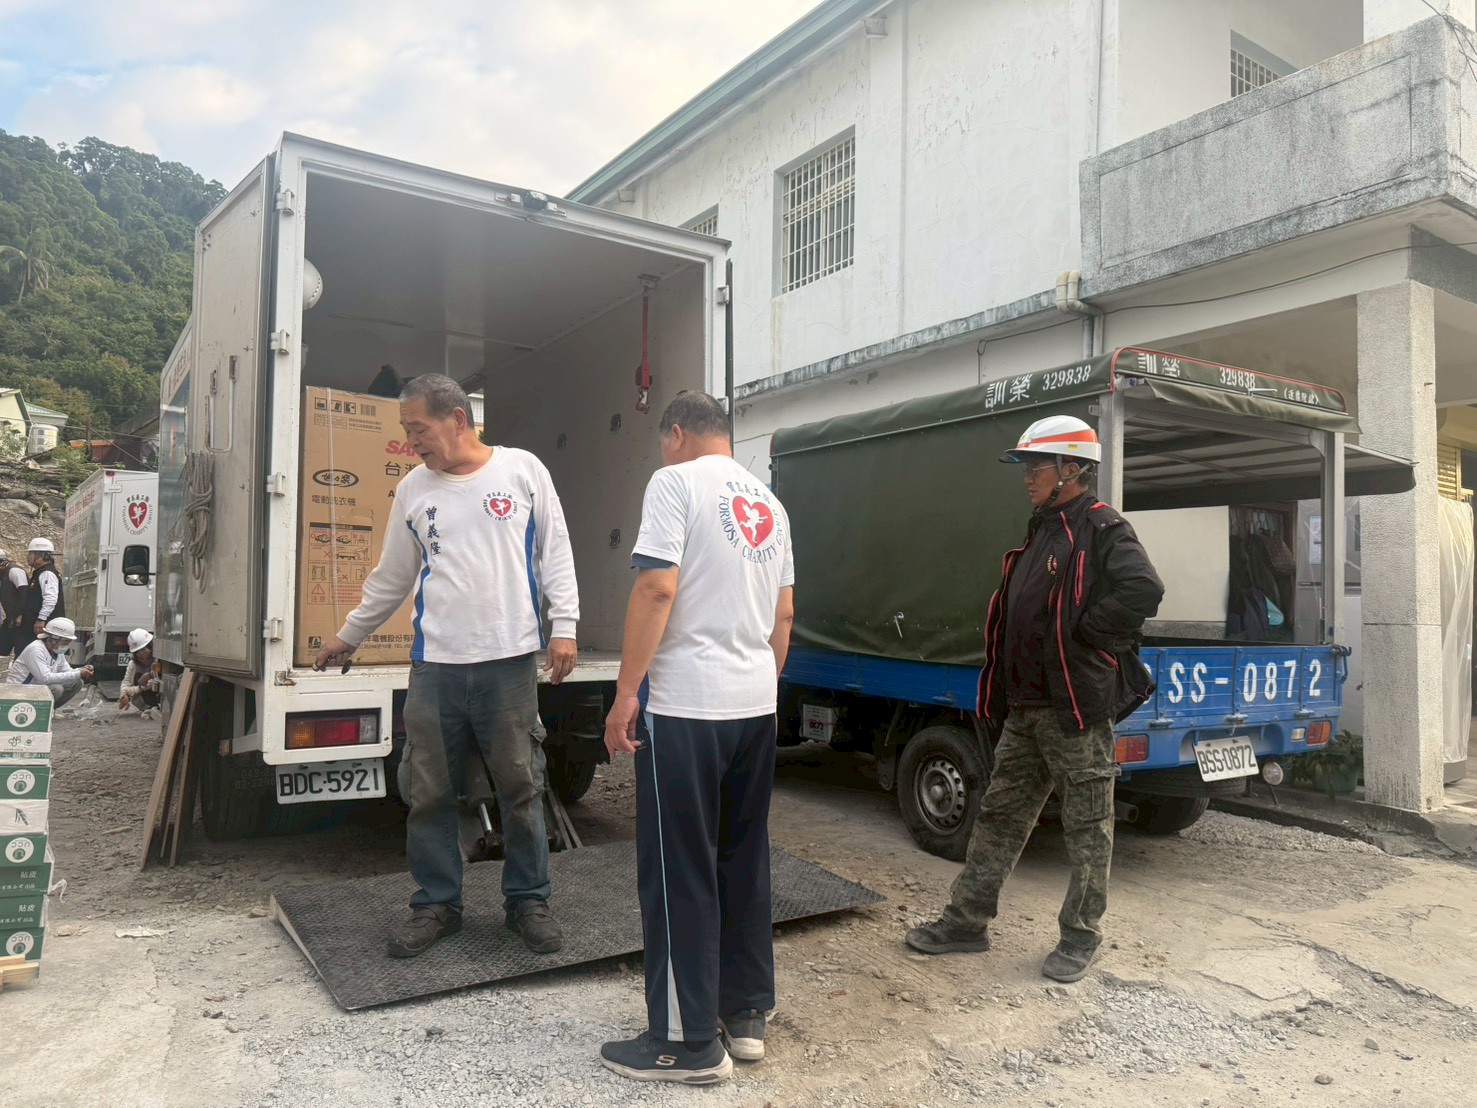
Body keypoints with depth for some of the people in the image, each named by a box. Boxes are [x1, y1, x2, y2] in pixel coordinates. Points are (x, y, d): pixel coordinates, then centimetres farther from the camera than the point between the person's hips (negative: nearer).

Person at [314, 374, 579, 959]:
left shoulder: (522, 469, 2)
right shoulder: (412, 489, 11)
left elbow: (555, 553, 3)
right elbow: (390, 579, 20)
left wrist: (564, 625, -5)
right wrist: (348, 637, 26)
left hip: (510, 658, -3)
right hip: (435, 664, 3)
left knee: (521, 787, 5)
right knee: (428, 792, 7)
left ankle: (528, 899, 21)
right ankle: (437, 904, 24)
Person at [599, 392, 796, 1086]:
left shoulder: (676, 483, -6)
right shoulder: (769, 503, 16)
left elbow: (658, 589, -16)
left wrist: (625, 693, -13)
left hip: (686, 705, -7)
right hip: (757, 705, 8)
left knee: (680, 874, 2)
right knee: (745, 863, 15)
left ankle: (688, 1043, 11)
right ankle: (746, 1016, 26)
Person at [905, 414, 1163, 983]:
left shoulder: (1103, 530, -11)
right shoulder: (1042, 532, 17)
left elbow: (1144, 591, -27)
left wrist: (1082, 631, -18)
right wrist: (1002, 692, 14)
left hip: (1078, 707, -9)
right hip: (1027, 707, 9)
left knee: (1087, 826, 6)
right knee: (1000, 813, 14)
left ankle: (1081, 937, 19)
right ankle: (967, 919, 24)